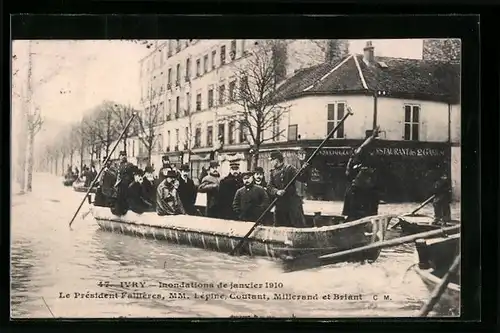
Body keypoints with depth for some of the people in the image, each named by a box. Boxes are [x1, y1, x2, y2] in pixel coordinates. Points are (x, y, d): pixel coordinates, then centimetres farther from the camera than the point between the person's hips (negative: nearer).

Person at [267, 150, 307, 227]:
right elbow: (269, 187, 3)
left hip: (292, 202, -5)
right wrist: (277, 191, -17)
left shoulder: (289, 168, -2)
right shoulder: (273, 172, 12)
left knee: (299, 225, -6)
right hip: (279, 204, 5)